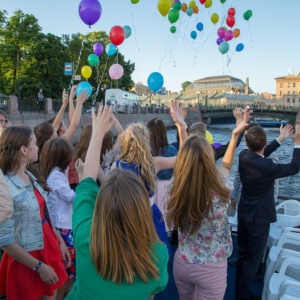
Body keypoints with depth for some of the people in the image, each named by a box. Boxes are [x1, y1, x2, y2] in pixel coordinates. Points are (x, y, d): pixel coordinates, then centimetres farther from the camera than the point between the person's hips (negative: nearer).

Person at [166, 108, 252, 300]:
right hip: (212, 269, -3)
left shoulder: (178, 192, -20)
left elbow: (187, 158, 0)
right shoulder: (221, 192, -26)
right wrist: (235, 135, 7)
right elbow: (226, 165, -3)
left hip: (181, 264, 3)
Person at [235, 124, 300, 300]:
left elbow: (260, 154, 12)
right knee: (253, 259, 10)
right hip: (259, 218, -7)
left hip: (244, 214, 7)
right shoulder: (266, 167, -29)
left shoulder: (244, 156, -10)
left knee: (243, 255, 23)